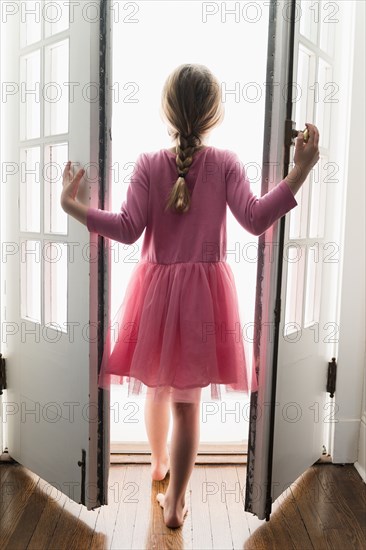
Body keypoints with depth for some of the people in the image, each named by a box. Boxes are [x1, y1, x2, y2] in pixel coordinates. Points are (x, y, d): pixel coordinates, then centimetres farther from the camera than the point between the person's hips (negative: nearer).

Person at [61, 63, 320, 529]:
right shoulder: (226, 163, -8)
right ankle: (175, 501, 19)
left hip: (156, 290, 1)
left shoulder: (148, 164, -8)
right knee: (187, 400, 8)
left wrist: (70, 204, -10)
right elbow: (256, 219, -18)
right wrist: (300, 171, -15)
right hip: (205, 292, -1)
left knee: (155, 385, 23)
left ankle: (158, 461, 47)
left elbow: (128, 230, -15)